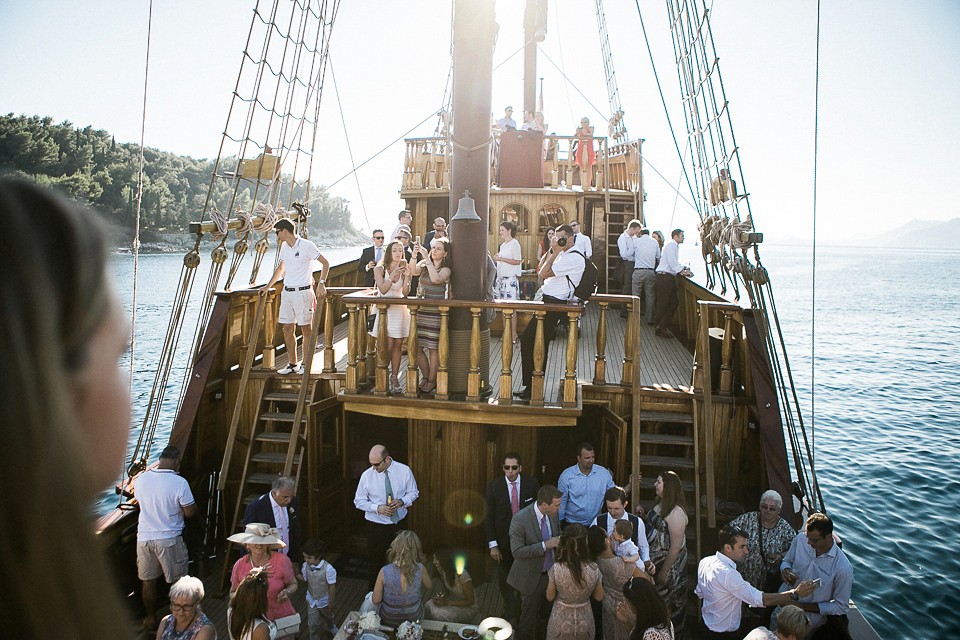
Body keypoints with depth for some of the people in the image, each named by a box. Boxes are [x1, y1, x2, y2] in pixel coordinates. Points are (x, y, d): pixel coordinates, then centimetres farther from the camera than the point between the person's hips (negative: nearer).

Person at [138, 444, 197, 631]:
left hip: (144, 537, 4)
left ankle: (151, 619, 32)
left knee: (148, 581, 19)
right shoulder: (179, 483, -18)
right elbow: (189, 512, -13)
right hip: (169, 539, -4)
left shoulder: (141, 479, -4)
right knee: (177, 582, 12)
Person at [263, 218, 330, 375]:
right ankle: (292, 364, 16)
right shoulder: (284, 247, 13)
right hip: (287, 292, 7)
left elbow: (325, 263, -6)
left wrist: (321, 283, -16)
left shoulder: (306, 245, -9)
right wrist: (268, 286, 25)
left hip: (303, 292, -7)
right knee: (287, 329, 7)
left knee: (306, 329, -1)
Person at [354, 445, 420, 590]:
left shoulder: (404, 471, -10)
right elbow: (359, 501, -2)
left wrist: (402, 501, -19)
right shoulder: (366, 476, -12)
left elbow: (413, 492, 3)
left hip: (399, 523, 1)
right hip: (376, 526, -1)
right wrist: (378, 508, -18)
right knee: (376, 562, 9)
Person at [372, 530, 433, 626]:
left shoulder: (384, 572, -24)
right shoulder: (420, 569, -22)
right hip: (414, 618, 0)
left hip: (388, 620, 0)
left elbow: (376, 600, -15)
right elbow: (429, 587, -1)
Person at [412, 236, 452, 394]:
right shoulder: (424, 264, 10)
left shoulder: (446, 269, -2)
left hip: (435, 312, -4)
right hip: (420, 309, 4)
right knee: (416, 348, 5)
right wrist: (415, 255, -22)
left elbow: (436, 279, -23)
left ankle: (432, 381, 16)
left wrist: (427, 258, -22)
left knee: (433, 348, 0)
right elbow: (413, 272, -9)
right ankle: (425, 377, 24)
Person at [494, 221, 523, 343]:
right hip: (501, 277, 8)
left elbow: (517, 261, -13)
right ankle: (505, 332, 10)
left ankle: (513, 333, -3)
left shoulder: (514, 243, -7)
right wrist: (497, 258, 7)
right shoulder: (502, 245, 17)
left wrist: (501, 259, -14)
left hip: (510, 278, -8)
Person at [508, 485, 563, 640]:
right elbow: (517, 551, -23)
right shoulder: (520, 519, -25)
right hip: (532, 576, -5)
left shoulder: (553, 514, -6)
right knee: (529, 618, 7)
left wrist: (559, 541, -11)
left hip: (551, 573, 5)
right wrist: (544, 545, -29)